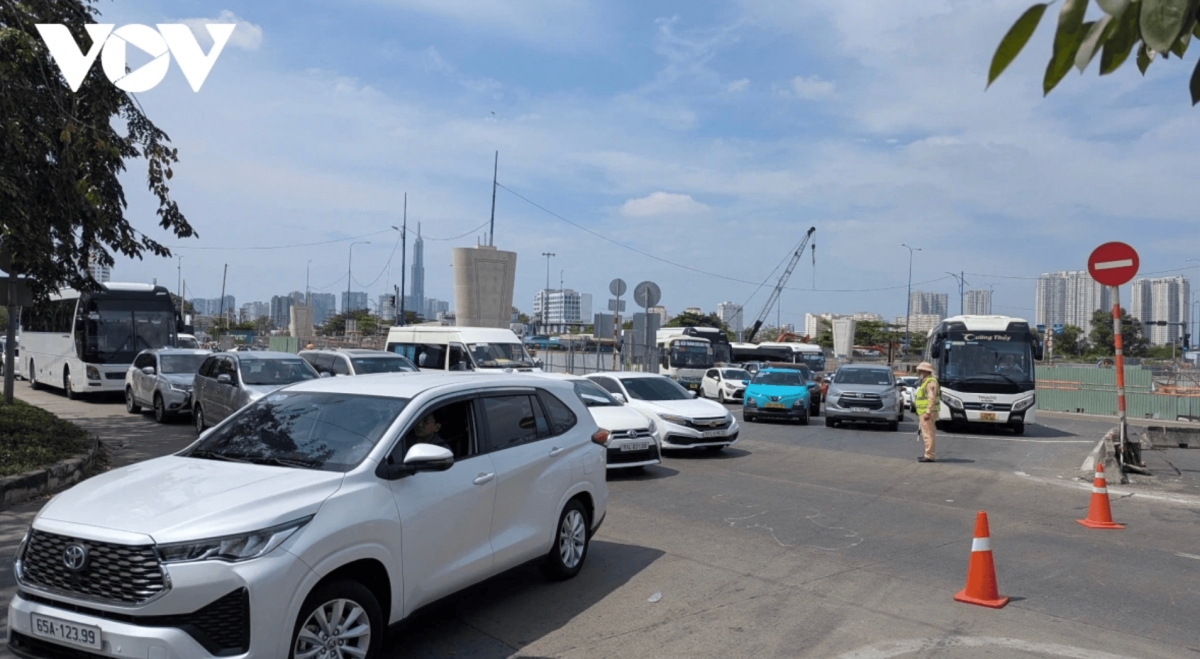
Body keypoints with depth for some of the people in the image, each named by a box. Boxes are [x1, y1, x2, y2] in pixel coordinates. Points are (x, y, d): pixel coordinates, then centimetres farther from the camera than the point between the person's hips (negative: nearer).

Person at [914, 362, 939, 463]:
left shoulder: (930, 382, -14)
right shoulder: (924, 382, 19)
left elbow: (932, 398, -21)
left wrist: (928, 412, -25)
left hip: (928, 412, -11)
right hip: (923, 412, 11)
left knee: (928, 434, -9)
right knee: (926, 434, 14)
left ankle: (929, 456, -9)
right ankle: (928, 454, 20)